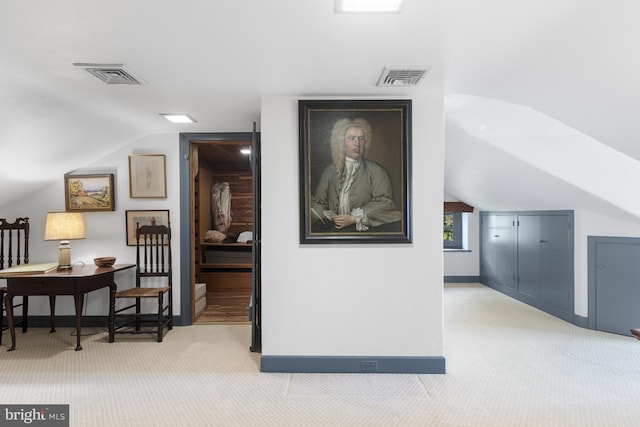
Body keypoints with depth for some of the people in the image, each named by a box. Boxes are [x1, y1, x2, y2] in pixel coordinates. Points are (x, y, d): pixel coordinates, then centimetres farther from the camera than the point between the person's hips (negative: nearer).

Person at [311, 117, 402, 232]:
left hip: (365, 230, -1)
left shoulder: (376, 171, 3)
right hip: (335, 230, 1)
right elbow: (319, 203, 11)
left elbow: (385, 203, -6)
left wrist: (354, 219, -12)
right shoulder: (330, 170, 12)